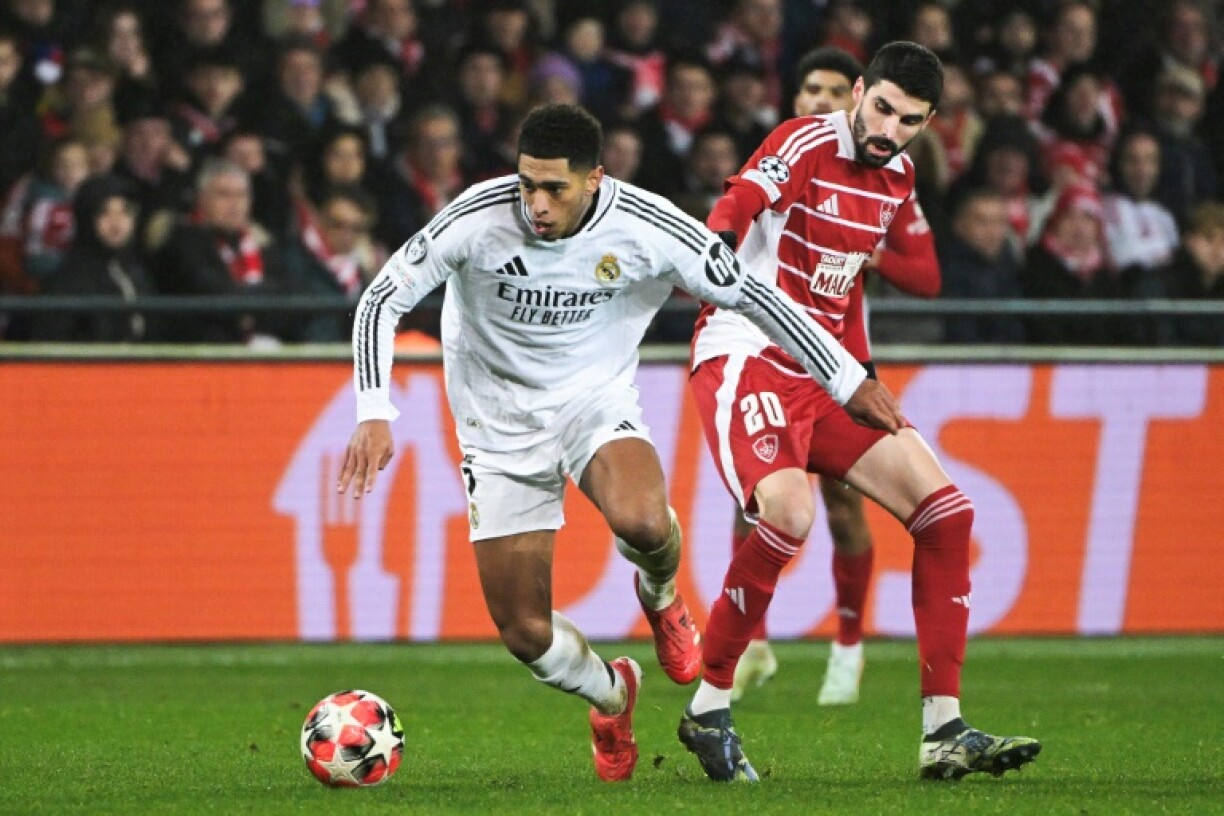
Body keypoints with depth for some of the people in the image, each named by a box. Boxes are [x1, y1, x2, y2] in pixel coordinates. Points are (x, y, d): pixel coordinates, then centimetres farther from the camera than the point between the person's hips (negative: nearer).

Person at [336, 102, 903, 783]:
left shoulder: (649, 229, -18)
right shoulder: (477, 219, -21)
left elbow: (752, 295, -5)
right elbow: (382, 302, -13)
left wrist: (850, 381, -1)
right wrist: (375, 414, -25)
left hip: (597, 397, -1)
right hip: (500, 419, 1)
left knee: (643, 524, -36)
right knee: (525, 633, -4)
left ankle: (661, 597, 4)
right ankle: (611, 694, 32)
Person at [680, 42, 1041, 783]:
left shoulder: (898, 179, 12)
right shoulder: (807, 145, -12)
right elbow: (724, 226, -26)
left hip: (819, 373, 8)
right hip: (745, 355, -8)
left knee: (945, 510, -2)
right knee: (790, 512, -32)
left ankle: (944, 732, -1)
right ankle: (709, 709, -15)